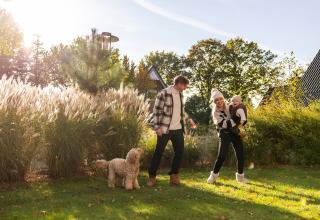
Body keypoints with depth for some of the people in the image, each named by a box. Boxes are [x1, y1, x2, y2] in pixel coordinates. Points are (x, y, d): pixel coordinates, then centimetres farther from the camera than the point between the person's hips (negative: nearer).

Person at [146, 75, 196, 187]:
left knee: (179, 152, 6)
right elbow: (157, 111, -10)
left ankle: (174, 178, 17)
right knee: (158, 153, 0)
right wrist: (157, 127, -15)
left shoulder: (180, 94, 13)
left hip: (178, 129, 7)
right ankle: (152, 177, 14)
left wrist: (189, 121, 24)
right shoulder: (164, 94, -10)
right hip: (165, 129, -7)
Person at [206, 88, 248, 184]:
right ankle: (213, 175, 5)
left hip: (235, 132, 4)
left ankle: (240, 176, 18)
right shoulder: (215, 113, -8)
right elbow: (224, 124, -19)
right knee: (221, 156, -14)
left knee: (240, 155, 1)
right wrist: (236, 120, -27)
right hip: (224, 134, -4)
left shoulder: (229, 107, 4)